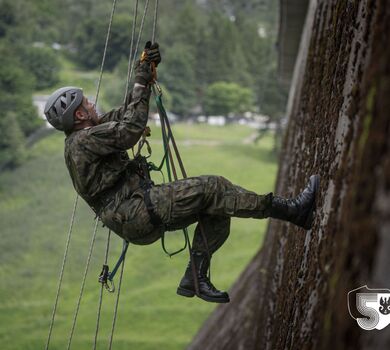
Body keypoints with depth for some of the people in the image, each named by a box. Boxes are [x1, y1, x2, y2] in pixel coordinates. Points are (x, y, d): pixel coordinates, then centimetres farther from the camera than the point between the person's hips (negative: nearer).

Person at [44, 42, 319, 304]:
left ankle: (195, 278, 2)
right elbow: (131, 129, -24)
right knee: (210, 189, -19)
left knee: (216, 211, 4)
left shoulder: (86, 137, 19)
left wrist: (147, 69, 16)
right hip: (136, 214, -11)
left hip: (140, 213, 11)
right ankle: (291, 210, -19)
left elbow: (126, 112, 26)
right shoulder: (83, 141, -13)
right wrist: (141, 84, -12)